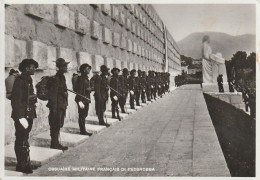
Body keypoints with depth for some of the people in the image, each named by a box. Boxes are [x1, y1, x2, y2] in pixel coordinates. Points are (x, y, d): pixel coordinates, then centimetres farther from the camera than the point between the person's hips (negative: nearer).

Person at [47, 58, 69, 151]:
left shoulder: (62, 77, 14)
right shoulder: (56, 79, -16)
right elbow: (53, 95, -18)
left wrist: (65, 105, 20)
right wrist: (54, 108, -20)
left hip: (62, 106, 10)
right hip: (57, 106, -10)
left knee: (58, 125, 14)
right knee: (56, 125, -1)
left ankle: (55, 143, 23)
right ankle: (54, 143, 8)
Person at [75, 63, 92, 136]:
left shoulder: (87, 78, 15)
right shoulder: (81, 78, -13)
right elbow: (79, 90, -18)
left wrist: (90, 89, 1)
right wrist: (80, 101, -23)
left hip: (86, 99, 9)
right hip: (82, 99, -9)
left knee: (84, 115, 14)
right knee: (82, 115, -3)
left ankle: (83, 130, 21)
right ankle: (82, 130, 4)